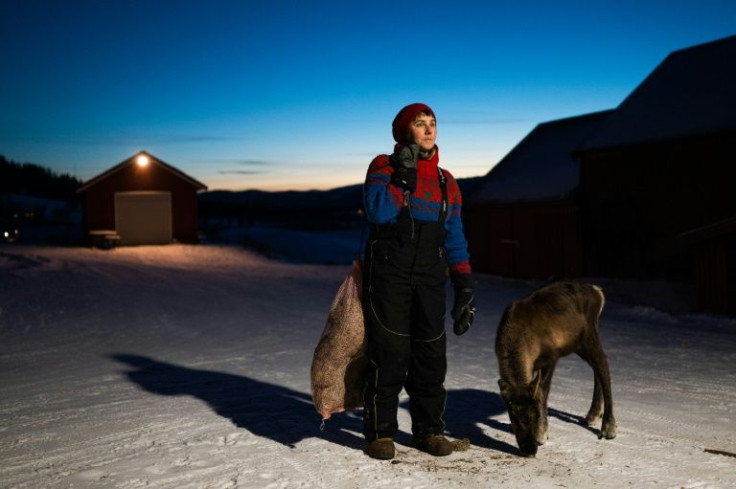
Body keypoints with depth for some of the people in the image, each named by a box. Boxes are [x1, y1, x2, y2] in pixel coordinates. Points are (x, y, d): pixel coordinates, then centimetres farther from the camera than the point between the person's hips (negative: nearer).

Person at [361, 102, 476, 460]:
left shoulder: (446, 182, 13)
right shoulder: (384, 166, 1)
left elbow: (454, 238, 12)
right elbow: (379, 212, -17)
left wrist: (464, 285, 5)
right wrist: (404, 174, -16)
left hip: (430, 276, 4)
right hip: (389, 270, -4)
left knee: (431, 353, 4)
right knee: (389, 352, -5)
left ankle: (429, 429, 16)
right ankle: (380, 431, 7)